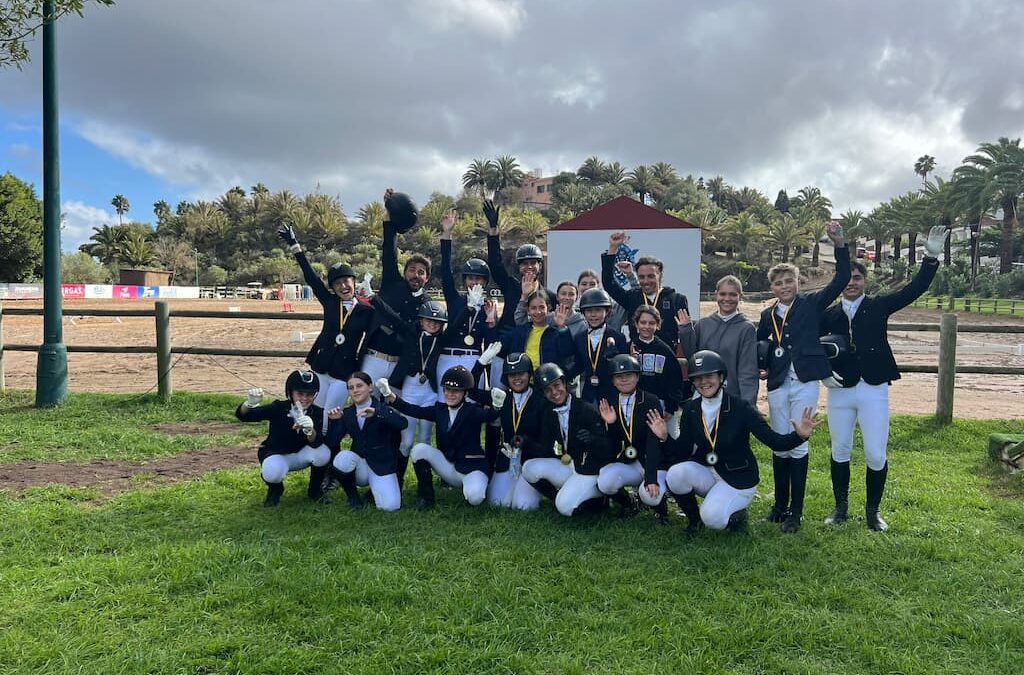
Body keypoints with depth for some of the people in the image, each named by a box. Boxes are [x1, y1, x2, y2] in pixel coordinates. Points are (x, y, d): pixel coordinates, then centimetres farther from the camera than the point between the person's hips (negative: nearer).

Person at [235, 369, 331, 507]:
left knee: (323, 453, -29)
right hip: (275, 454, -2)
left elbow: (316, 443, -32)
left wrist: (309, 429, -55)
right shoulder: (278, 408, -20)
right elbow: (242, 415, -29)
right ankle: (275, 489, 4)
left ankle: (315, 490, 1)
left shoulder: (317, 413, -17)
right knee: (273, 472, -37)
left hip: (301, 455, 2)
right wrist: (250, 403, -52)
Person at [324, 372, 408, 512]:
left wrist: (376, 413, -35)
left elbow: (403, 423, -26)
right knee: (343, 457, -32)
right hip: (359, 465, 3)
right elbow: (332, 444, 0)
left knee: (390, 506, -24)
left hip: (382, 464, -3)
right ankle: (352, 494, -3)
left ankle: (375, 487, 11)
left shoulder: (382, 408, -5)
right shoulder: (347, 413, 7)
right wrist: (334, 421, -14)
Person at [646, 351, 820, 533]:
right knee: (676, 474, -27)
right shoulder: (691, 409, -4)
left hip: (738, 479, -4)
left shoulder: (740, 408, -16)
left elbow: (776, 442, -19)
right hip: (705, 471, 4)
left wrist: (799, 435, -37)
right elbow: (683, 452, 0)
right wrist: (665, 437, -17)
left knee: (712, 518, -28)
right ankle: (694, 519, 1)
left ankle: (736, 514, 9)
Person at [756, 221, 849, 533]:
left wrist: (839, 244, -19)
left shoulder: (811, 304, 1)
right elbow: (758, 345, 24)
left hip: (805, 384, -3)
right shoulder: (768, 314, 10)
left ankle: (796, 511, 7)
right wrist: (759, 368, 7)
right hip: (777, 386, 3)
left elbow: (841, 280, -9)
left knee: (798, 444, -1)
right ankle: (780, 505, 20)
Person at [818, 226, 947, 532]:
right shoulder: (829, 314, 3)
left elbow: (914, 289, -8)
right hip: (839, 390, 1)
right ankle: (841, 506, 26)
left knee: (876, 455, 1)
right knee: (840, 451, 11)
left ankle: (873, 510, 19)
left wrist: (931, 257, -20)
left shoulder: (879, 306, 2)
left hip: (873, 390, -1)